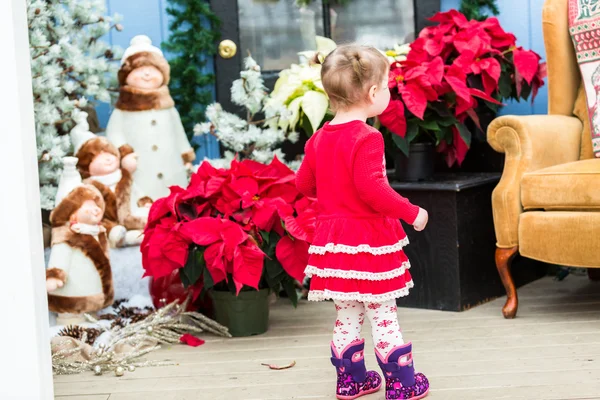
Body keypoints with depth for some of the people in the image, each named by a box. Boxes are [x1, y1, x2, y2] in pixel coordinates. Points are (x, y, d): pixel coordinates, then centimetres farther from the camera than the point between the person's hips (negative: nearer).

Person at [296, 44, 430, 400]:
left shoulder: (319, 139, 6)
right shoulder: (366, 138, -18)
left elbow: (304, 184, 13)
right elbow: (371, 188, -25)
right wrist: (411, 212, -17)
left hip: (333, 238, 7)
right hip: (368, 240, -7)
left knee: (346, 315, 16)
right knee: (383, 314, 2)